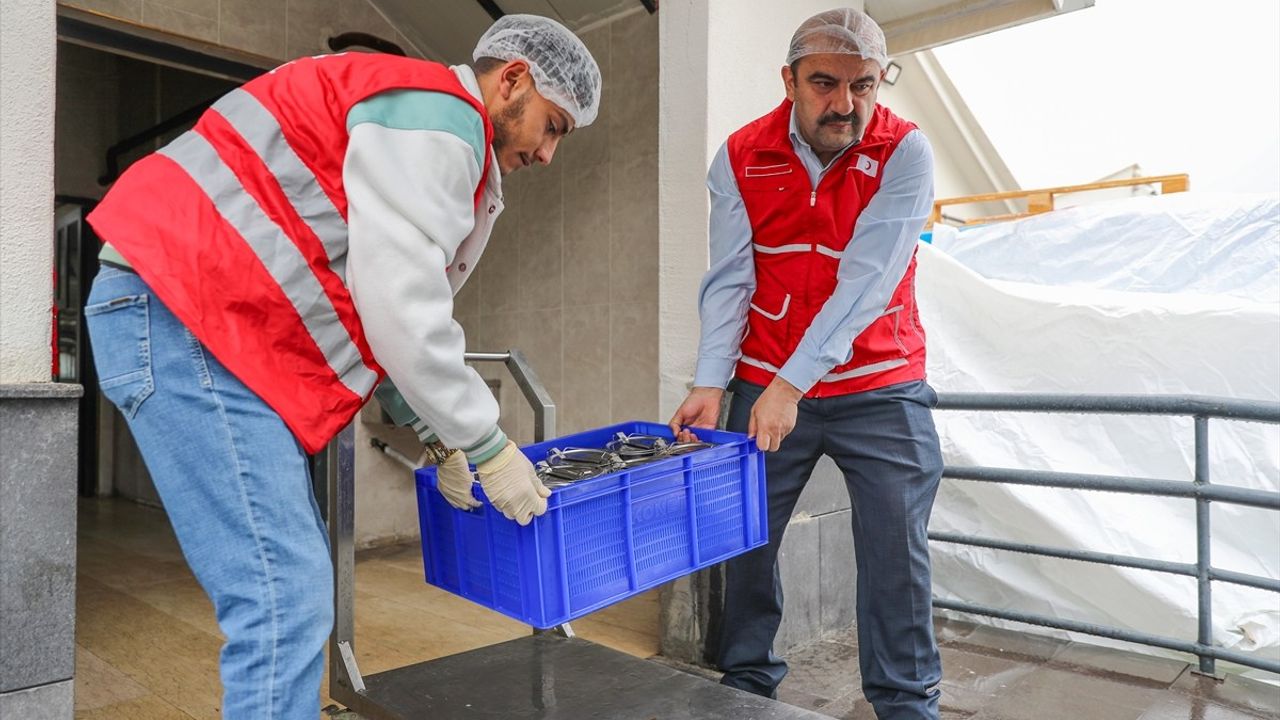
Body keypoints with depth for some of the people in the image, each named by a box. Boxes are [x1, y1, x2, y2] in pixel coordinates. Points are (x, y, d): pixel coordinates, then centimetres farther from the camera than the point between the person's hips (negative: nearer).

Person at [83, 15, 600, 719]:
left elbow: (393, 297, 21)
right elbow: (399, 305, -18)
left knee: (293, 585, 13)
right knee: (287, 599, -12)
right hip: (180, 316, -11)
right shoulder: (437, 114, -9)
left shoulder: (431, 124, 24)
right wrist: (486, 447, -9)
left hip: (208, 323, 11)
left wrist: (431, 437, 14)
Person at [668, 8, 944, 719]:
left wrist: (791, 384, -27)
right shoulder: (740, 157, -2)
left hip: (880, 389, -2)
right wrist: (710, 384, -20)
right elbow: (729, 281, -7)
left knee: (896, 551, 1)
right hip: (763, 384, 2)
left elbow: (864, 281, -20)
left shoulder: (905, 152, -10)